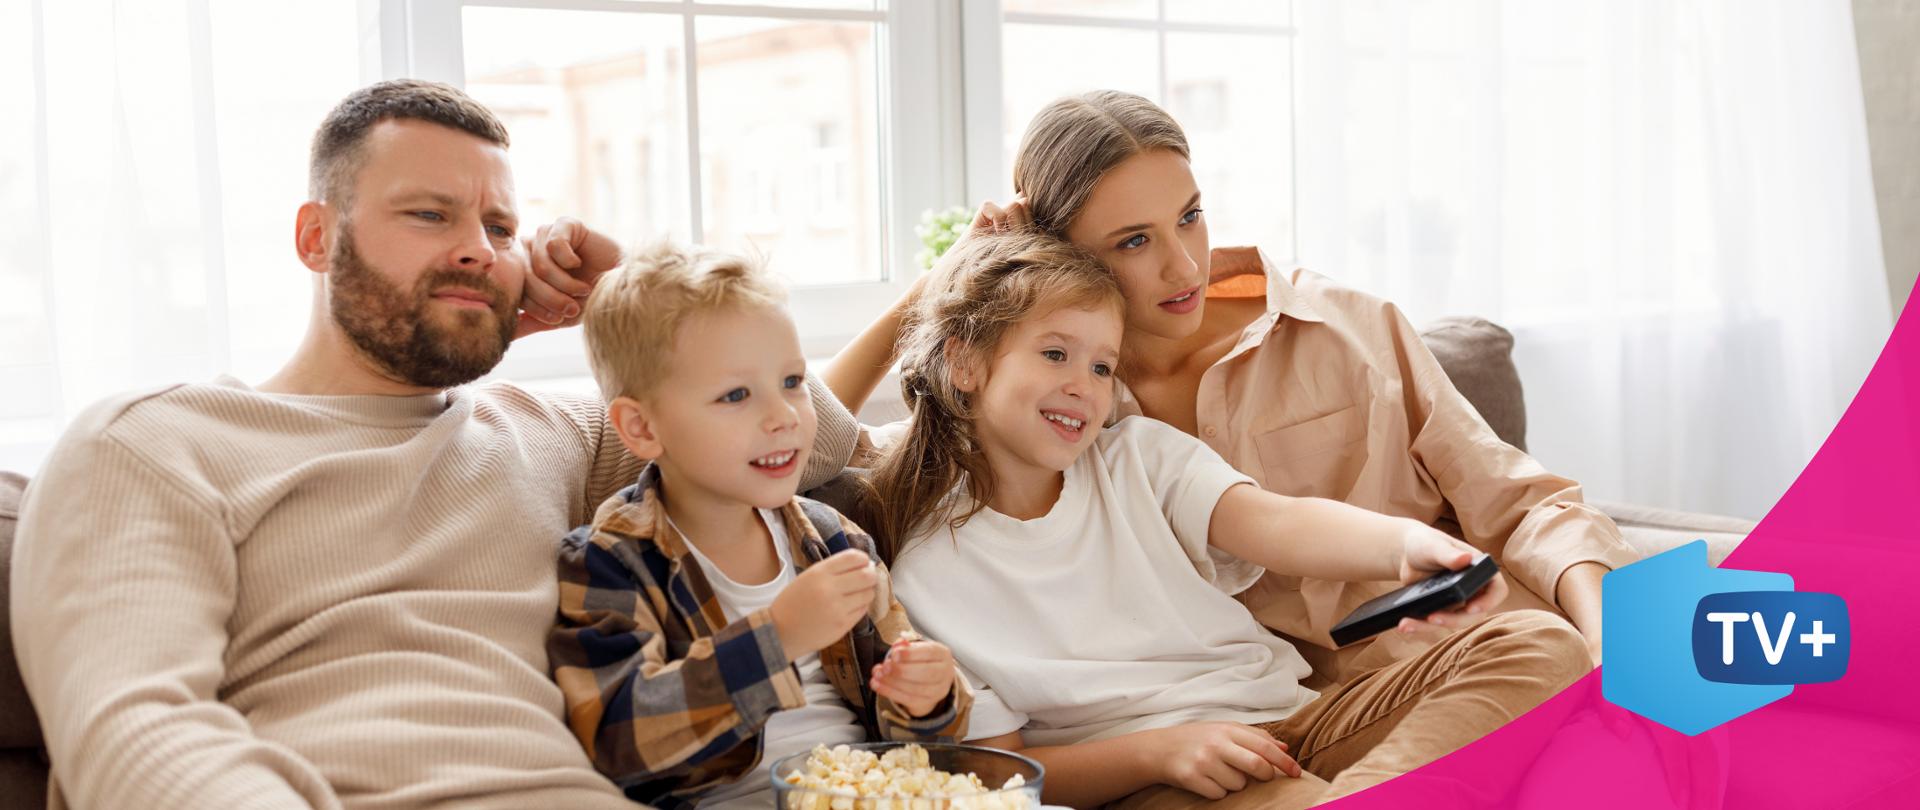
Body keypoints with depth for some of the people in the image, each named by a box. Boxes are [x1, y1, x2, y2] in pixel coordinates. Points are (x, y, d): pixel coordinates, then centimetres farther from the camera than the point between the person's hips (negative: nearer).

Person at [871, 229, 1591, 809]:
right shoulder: (929, 575, 3)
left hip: (1288, 716, 7)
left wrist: (1404, 543, -29)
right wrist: (1159, 748, -19)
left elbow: (1273, 524, -6)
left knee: (1541, 644, -19)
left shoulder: (1141, 453, 14)